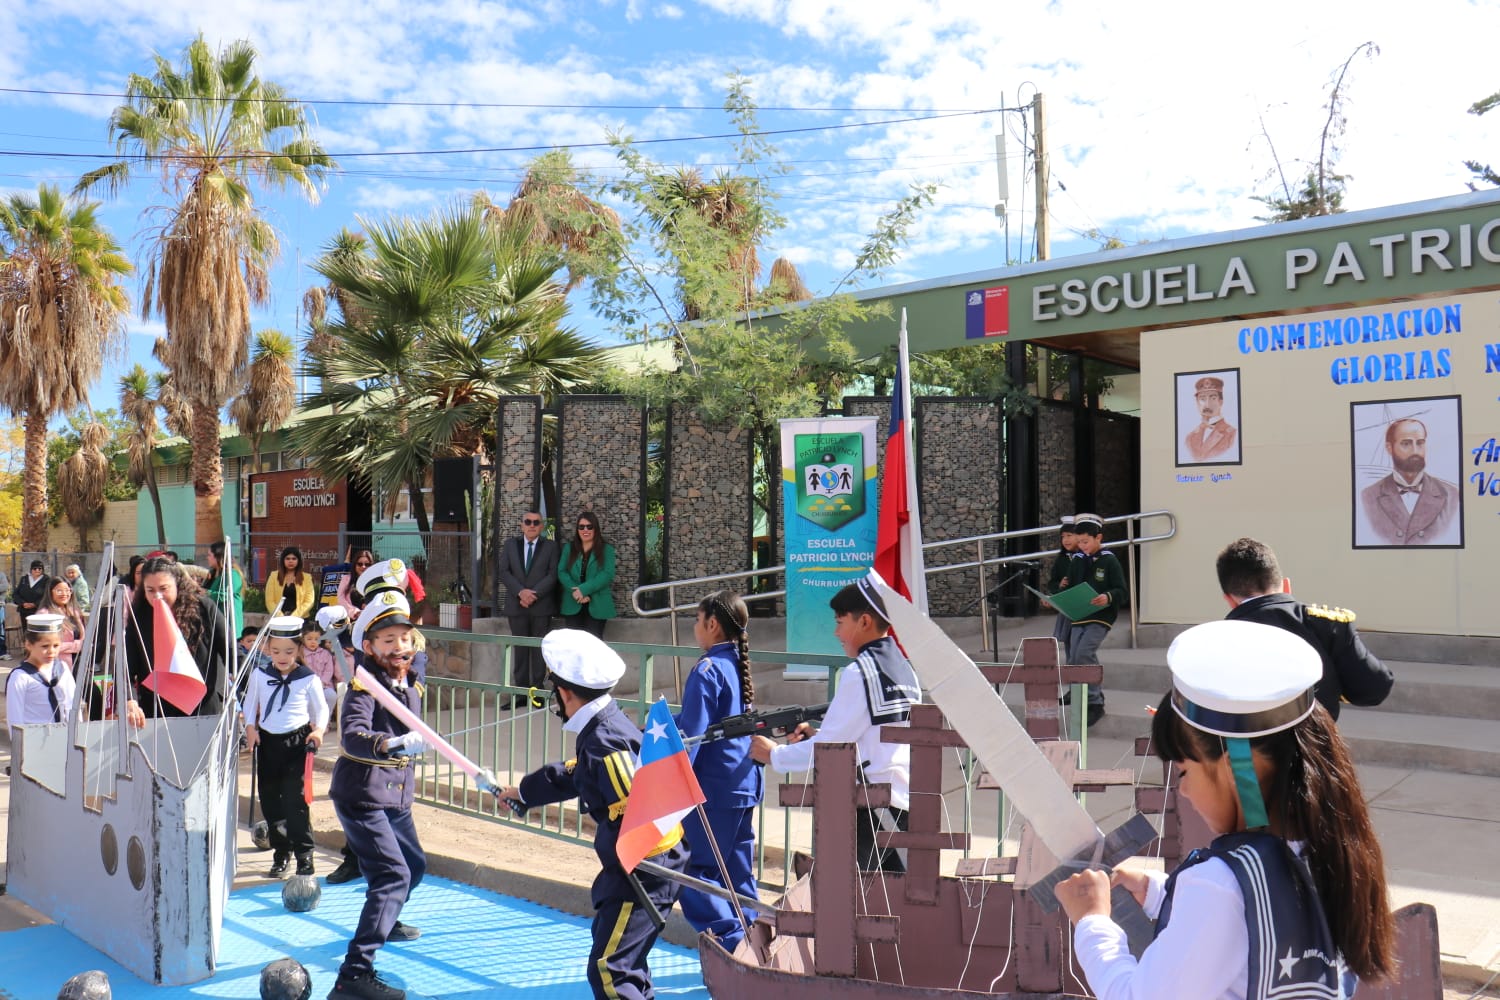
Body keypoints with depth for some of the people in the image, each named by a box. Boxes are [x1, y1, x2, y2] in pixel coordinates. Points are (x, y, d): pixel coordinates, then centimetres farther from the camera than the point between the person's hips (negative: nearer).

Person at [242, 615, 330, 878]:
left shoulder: (309, 679, -5)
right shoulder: (259, 676, 3)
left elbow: (321, 709, 4)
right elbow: (249, 704, 14)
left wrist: (319, 730, -13)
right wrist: (250, 727, -2)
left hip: (297, 742, -4)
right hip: (267, 741, 4)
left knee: (294, 798, -10)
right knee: (270, 799, 8)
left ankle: (304, 854, -1)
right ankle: (281, 853, 21)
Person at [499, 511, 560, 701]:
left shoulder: (550, 546, 6)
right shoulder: (510, 545, 12)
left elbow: (553, 574, -3)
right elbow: (504, 572, 3)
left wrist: (534, 594, -14)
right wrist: (521, 592, -11)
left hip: (541, 606, -2)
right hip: (516, 605, 2)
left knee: (539, 649, -1)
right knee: (520, 649, 3)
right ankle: (521, 693, 5)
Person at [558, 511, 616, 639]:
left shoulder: (607, 549, 2)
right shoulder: (568, 548, 10)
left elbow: (608, 574, -11)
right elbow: (561, 572, 1)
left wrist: (584, 589, -20)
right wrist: (575, 591, -16)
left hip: (597, 607, -2)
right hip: (573, 606, 2)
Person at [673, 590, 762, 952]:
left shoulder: (708, 670, -13)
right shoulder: (740, 666, 12)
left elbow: (691, 735, -16)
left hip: (712, 789, -9)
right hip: (745, 786, 9)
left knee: (691, 871, -2)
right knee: (739, 873, 14)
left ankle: (732, 938, -8)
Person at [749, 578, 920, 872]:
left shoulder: (860, 672, -13)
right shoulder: (904, 668, 11)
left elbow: (828, 749, -10)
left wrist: (774, 754, 4)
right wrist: (817, 736, 13)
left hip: (874, 805, -9)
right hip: (907, 801, 9)